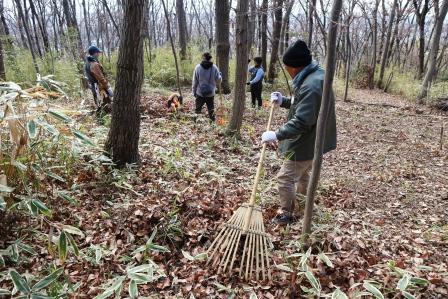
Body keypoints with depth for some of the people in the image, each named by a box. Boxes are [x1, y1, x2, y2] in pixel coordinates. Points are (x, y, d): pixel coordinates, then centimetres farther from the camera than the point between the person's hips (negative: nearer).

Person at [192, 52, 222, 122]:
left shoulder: (198, 67, -7)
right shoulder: (214, 68, -8)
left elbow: (195, 82, -3)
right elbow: (218, 80, -4)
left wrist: (194, 91, 8)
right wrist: (220, 75, 17)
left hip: (200, 93, 0)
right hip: (211, 93, 1)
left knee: (198, 110, 11)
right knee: (211, 111, 13)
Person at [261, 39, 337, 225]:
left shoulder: (310, 86, -28)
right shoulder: (316, 75, 5)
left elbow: (301, 122, -32)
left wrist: (277, 135, -29)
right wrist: (284, 101, 4)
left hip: (305, 143, -11)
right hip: (313, 140, 11)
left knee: (286, 177, 0)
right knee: (302, 172, 28)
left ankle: (286, 214, 15)